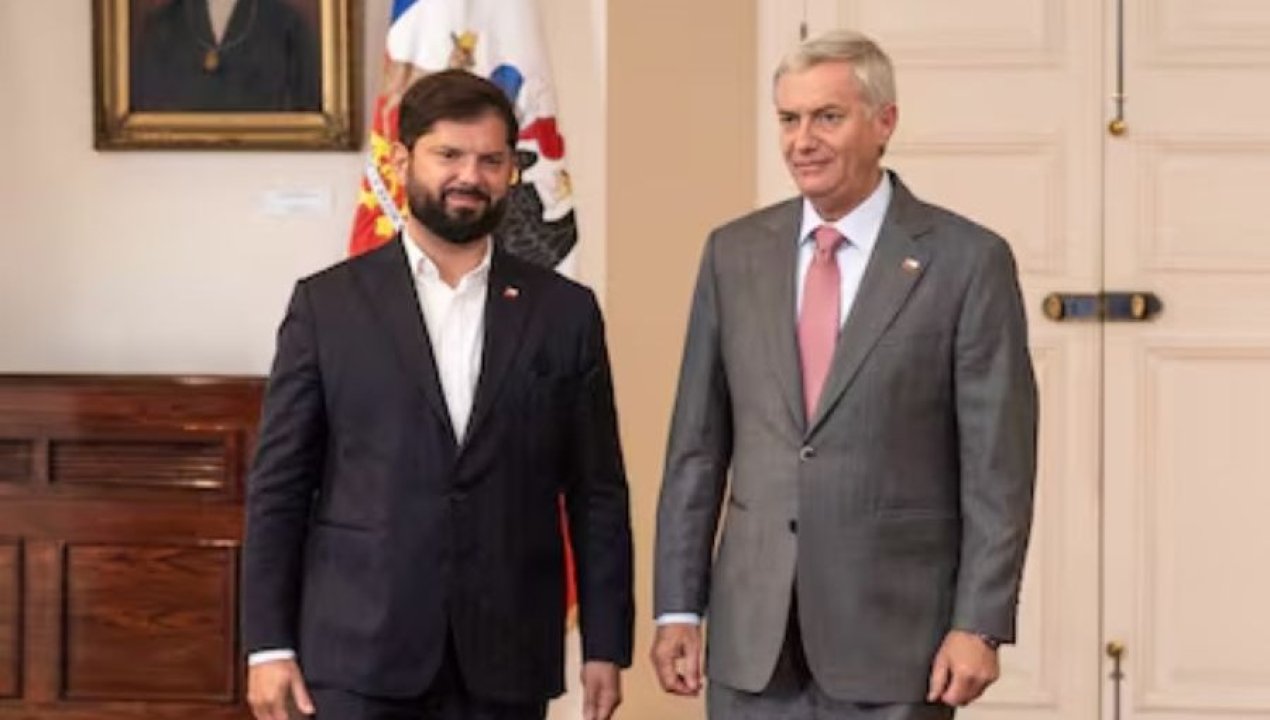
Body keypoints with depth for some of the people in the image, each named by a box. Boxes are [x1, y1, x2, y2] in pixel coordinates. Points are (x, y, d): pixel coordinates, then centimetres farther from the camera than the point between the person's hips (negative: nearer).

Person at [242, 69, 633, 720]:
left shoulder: (564, 313, 7)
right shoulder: (327, 304, 3)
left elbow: (598, 494, 7)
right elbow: (277, 486, 2)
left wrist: (605, 645, 3)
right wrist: (269, 644, -3)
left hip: (504, 662, 2)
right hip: (359, 654, -1)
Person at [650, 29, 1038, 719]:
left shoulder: (967, 260, -4)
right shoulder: (733, 252, 7)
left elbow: (997, 468, -6)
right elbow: (697, 447, 8)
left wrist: (979, 625, -11)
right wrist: (678, 607, 4)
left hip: (893, 631, -3)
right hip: (752, 636, 4)